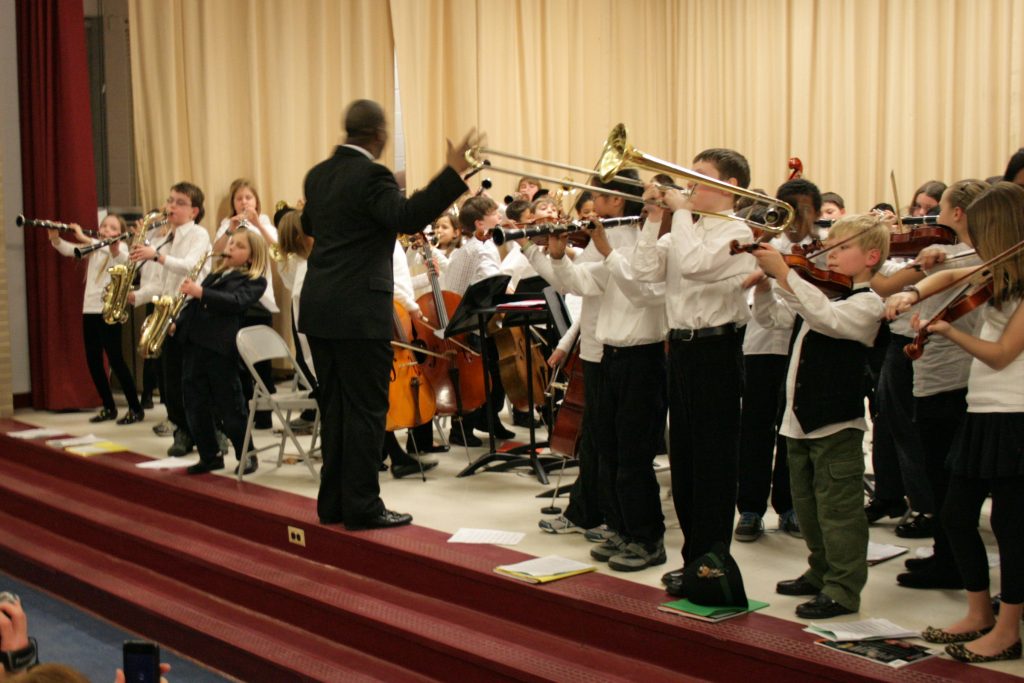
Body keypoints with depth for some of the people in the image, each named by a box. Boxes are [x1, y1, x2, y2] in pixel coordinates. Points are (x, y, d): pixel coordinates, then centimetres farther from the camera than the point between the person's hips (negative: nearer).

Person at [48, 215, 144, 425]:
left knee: (115, 358, -9)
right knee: (93, 360, 7)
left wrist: (84, 238, -32)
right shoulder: (93, 249, 16)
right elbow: (67, 250, 3)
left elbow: (117, 254, -28)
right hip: (89, 310, 7)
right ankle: (109, 408, 17)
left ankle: (136, 409, -4)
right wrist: (54, 237, -18)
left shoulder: (120, 249, -4)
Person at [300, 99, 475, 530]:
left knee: (335, 408, 14)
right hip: (359, 314, -8)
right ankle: (362, 506, 2)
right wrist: (453, 173, -30)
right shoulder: (371, 176, -13)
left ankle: (333, 502, 20)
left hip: (319, 311, 8)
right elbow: (407, 217, -29)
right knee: (366, 410, -1)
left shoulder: (318, 175, 12)